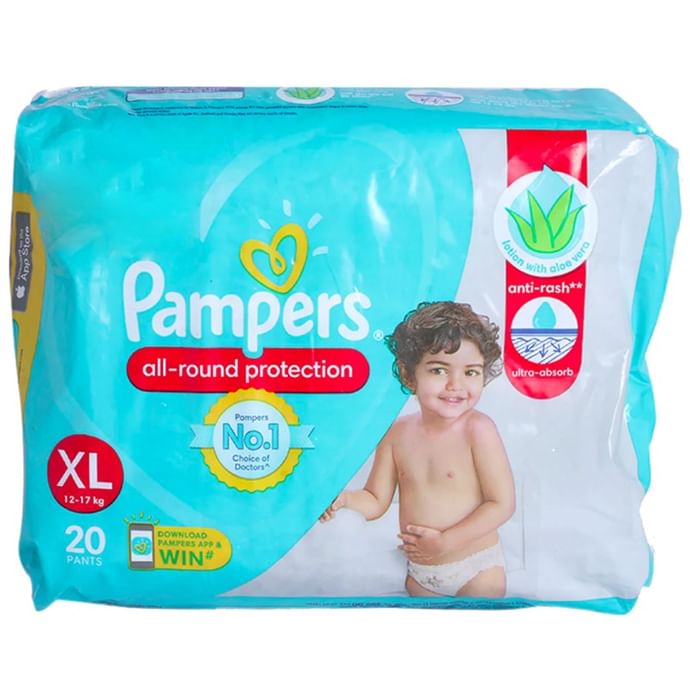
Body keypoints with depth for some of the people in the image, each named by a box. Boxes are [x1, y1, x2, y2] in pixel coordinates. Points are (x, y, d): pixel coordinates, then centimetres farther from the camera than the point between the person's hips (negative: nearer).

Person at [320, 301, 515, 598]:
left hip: (476, 571, -4)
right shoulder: (398, 432, -8)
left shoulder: (477, 429, -21)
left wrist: (445, 542, -20)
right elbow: (376, 501, -2)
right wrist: (344, 498, -22)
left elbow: (502, 503, -18)